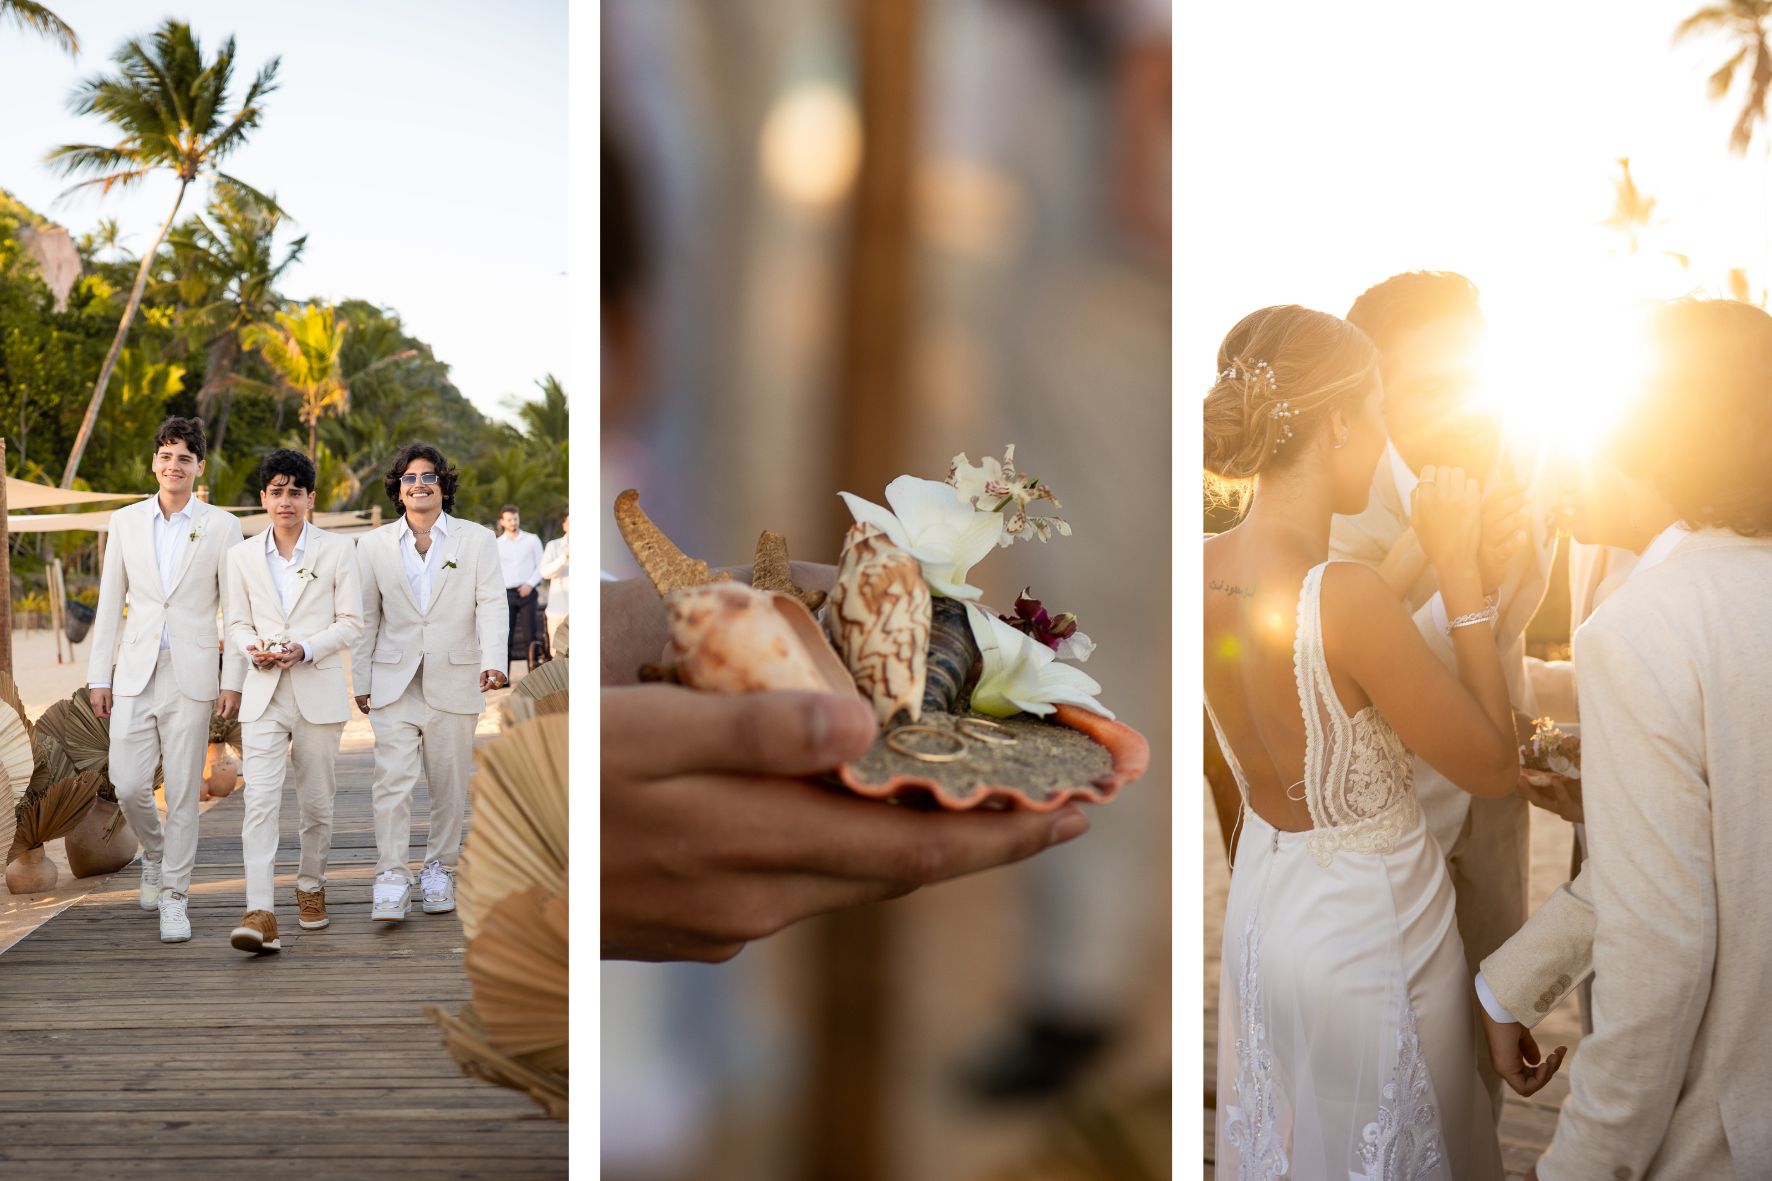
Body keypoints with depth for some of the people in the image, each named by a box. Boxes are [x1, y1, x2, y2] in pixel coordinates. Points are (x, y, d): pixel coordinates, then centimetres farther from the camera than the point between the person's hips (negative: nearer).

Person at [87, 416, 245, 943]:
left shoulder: (221, 526, 1)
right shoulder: (125, 522, 8)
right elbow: (110, 603, 10)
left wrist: (233, 680, -5)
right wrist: (99, 675, 6)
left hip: (191, 676, -2)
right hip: (135, 674, 2)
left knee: (183, 793, 1)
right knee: (128, 785, -1)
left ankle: (174, 898, 13)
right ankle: (155, 851, 30)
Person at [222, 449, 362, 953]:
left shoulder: (337, 549, 2)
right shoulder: (242, 556, 9)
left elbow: (351, 622, -1)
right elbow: (237, 624, 12)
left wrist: (305, 649, -16)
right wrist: (253, 648, -10)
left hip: (319, 691, -1)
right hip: (264, 694, 1)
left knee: (316, 801, 9)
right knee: (260, 800, -11)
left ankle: (311, 886, 32)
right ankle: (260, 914, -15)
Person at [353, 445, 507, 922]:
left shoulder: (477, 539, 3)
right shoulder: (373, 545, 9)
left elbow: (492, 605, -5)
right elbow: (365, 618, 11)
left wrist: (493, 662, -19)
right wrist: (360, 681, 8)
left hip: (454, 681, 0)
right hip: (394, 683, 0)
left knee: (450, 785, 7)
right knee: (392, 781, -10)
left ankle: (439, 871, 21)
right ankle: (391, 881, -8)